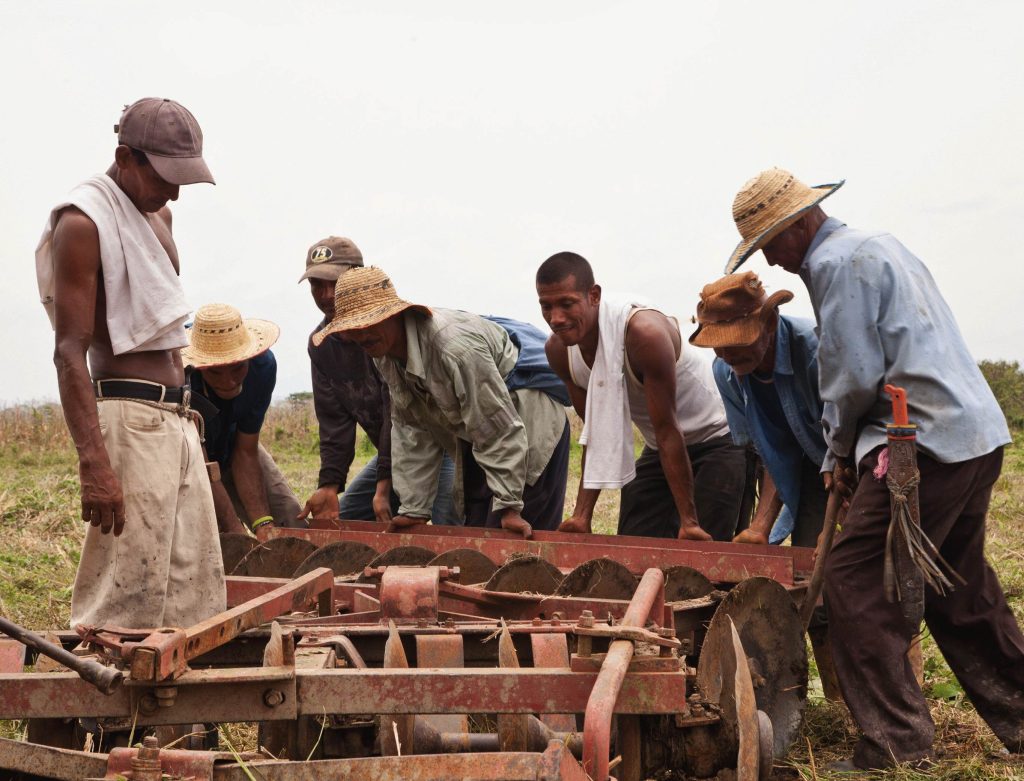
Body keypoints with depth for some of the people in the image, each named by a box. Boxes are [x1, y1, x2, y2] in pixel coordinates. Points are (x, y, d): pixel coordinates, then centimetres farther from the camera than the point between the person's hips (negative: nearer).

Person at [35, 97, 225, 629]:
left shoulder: (157, 217, 16)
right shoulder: (83, 222, -11)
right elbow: (69, 352, -18)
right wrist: (94, 463, -27)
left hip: (177, 421, 9)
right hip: (129, 420, -9)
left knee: (195, 595, 8)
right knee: (127, 600, -12)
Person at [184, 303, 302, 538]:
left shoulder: (262, 365, -27)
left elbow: (246, 453, -20)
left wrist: (262, 523, -28)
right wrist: (238, 534, -38)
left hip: (228, 443, 4)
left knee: (287, 515, -7)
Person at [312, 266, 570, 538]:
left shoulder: (454, 347, -33)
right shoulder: (385, 357, -5)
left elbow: (499, 429, -29)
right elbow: (412, 433, 1)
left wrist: (510, 507, -27)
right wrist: (413, 510, -2)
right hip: (475, 440, 9)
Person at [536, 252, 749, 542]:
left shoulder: (644, 332, -34)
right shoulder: (558, 350, -12)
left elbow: (667, 430, -30)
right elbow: (596, 431, -3)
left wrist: (689, 521, -27)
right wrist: (582, 514, -9)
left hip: (718, 438, -7)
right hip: (658, 449, 7)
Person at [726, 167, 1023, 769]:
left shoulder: (837, 262, -10)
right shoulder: (876, 246, 22)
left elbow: (854, 375, -14)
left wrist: (841, 446, 4)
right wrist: (849, 449, 18)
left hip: (927, 443, -11)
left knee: (854, 584, -7)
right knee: (959, 586, 21)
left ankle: (896, 742, -6)